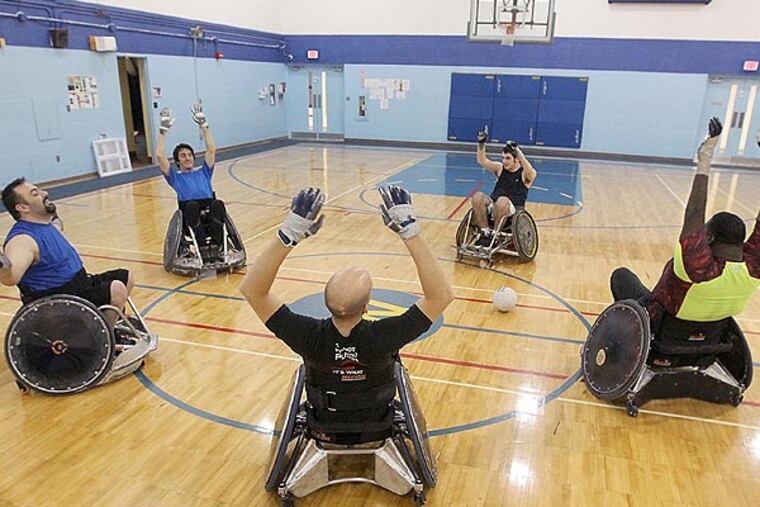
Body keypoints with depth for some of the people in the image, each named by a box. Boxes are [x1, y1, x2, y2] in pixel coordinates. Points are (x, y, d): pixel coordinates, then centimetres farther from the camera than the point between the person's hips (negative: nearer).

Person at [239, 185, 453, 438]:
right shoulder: (381, 338, -40)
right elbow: (441, 296, -35)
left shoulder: (311, 338, -38)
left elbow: (251, 290, -31)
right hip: (376, 423, 0)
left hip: (325, 424, 1)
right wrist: (410, 231, -42)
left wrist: (289, 234, -43)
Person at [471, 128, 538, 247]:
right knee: (477, 196, -26)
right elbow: (482, 161, 3)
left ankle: (495, 234, -22)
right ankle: (485, 232, -23)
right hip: (493, 205, 4)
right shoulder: (500, 168, 14)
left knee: (503, 200, -38)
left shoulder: (525, 174, 0)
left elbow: (530, 171, -25)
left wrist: (517, 150, -34)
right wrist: (481, 143, -12)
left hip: (513, 210, -4)